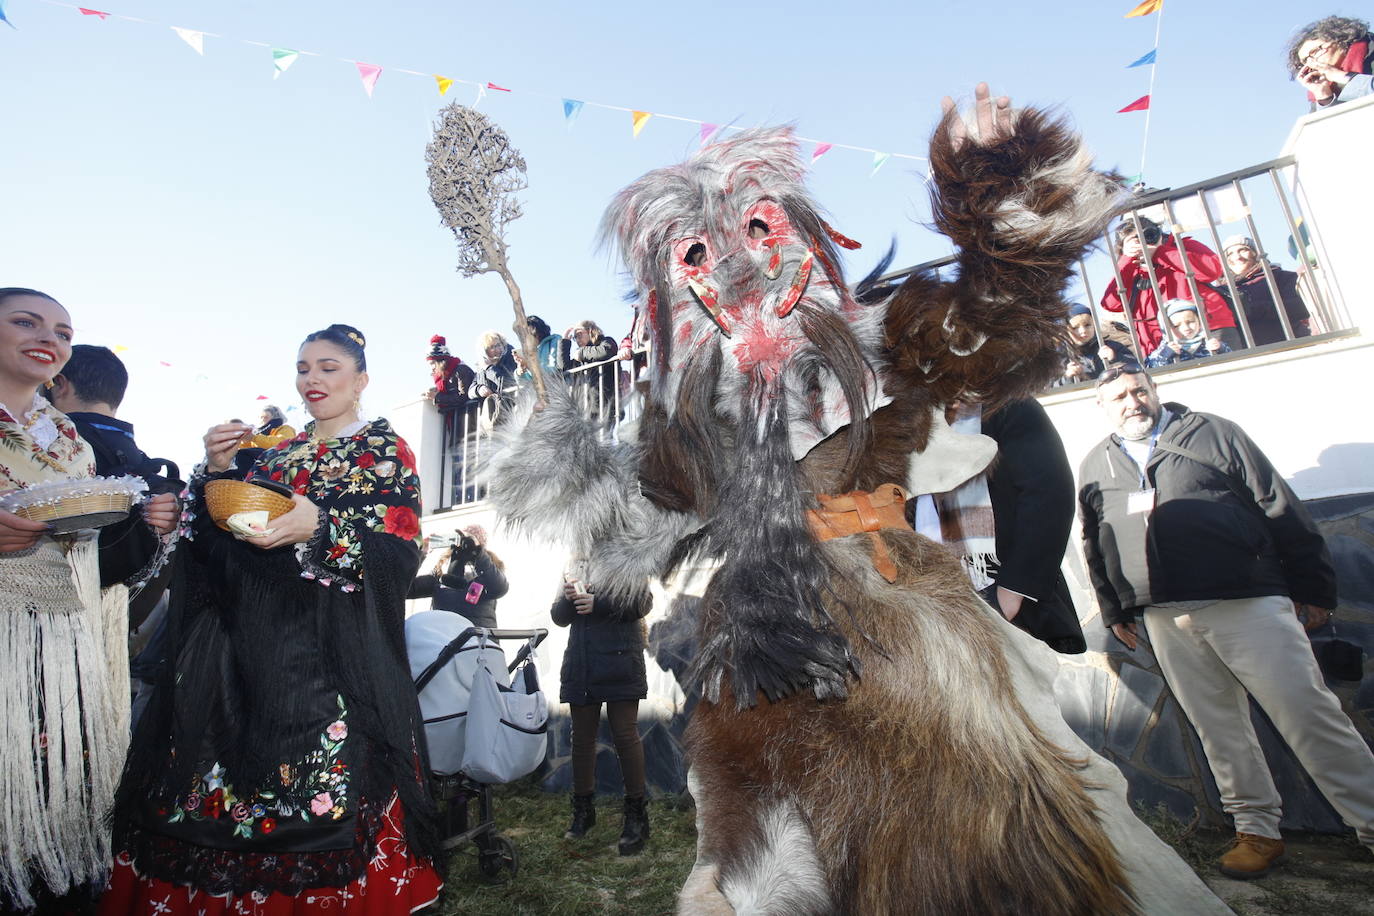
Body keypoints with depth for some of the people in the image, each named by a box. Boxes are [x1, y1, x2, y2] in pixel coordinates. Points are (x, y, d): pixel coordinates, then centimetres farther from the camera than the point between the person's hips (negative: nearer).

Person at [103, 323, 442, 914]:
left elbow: (399, 553, -10)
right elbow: (217, 543, 13)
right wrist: (219, 471, -2)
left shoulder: (385, 450, 0)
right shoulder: (277, 452, 16)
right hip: (252, 638, 5)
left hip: (333, 649, -5)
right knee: (231, 775, 6)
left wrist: (321, 529, -25)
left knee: (325, 792, -5)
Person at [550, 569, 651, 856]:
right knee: (582, 739, 13)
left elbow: (642, 602, -12)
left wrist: (599, 604, -21)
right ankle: (583, 810, 29)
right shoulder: (576, 572, 15)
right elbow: (559, 617, 12)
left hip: (619, 667, -5)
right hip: (581, 669, 5)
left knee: (626, 737, -1)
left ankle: (636, 814, 11)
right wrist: (568, 598, -9)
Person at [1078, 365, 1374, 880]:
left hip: (1246, 603, -2)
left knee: (1309, 715, 1)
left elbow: (1282, 510, 4)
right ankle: (1256, 828, 23)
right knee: (1217, 727, 10)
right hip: (1166, 620, 3)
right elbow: (1094, 547, 16)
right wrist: (1115, 611, 17)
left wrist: (1312, 587, 1)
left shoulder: (1213, 434, 4)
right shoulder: (1094, 467, 11)